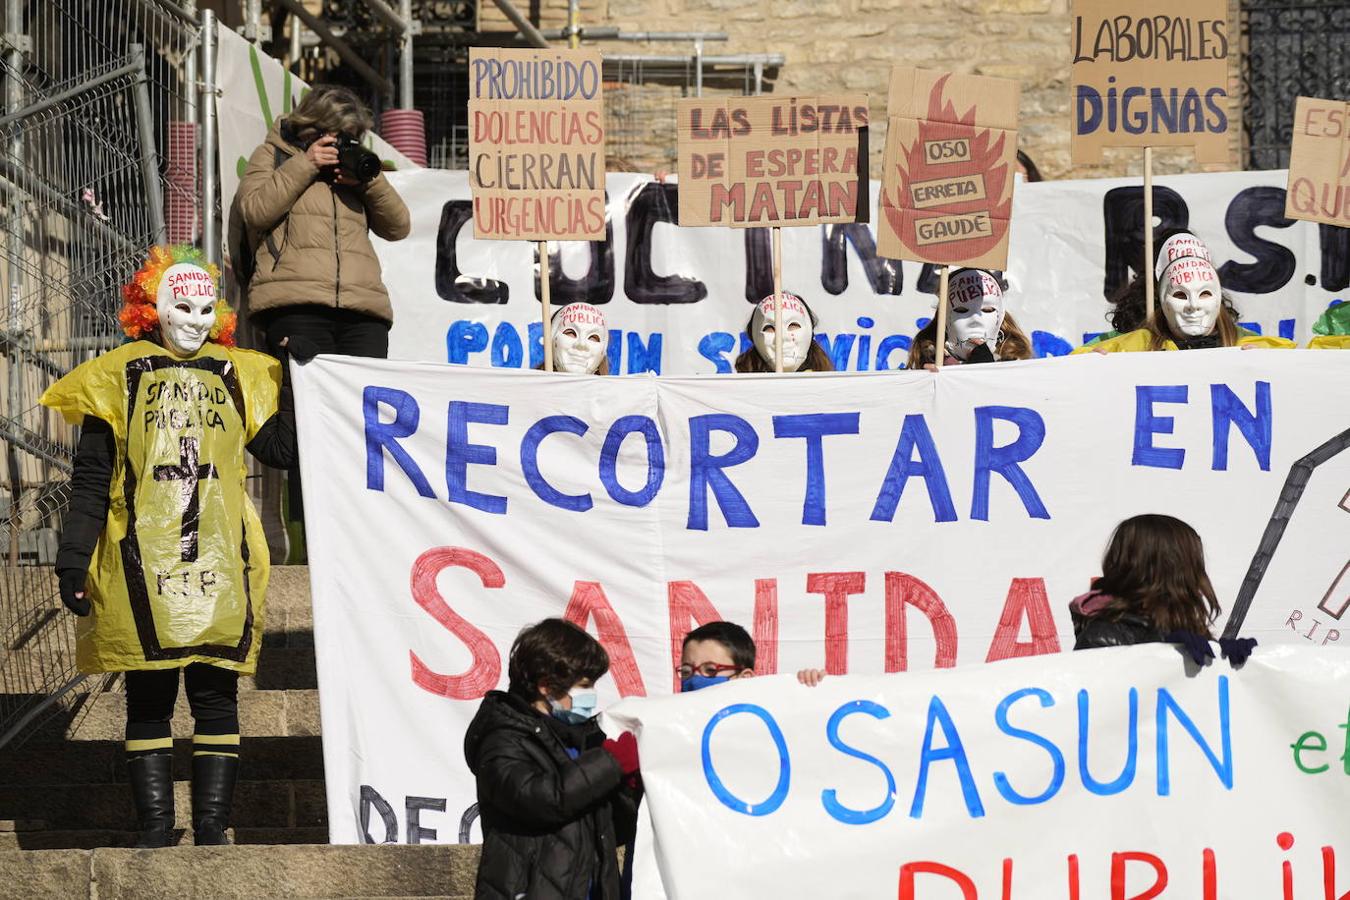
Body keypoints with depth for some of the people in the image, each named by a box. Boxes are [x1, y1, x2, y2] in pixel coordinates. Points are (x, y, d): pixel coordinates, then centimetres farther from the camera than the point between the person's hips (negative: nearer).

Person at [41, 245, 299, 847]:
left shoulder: (236, 375, 14)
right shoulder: (120, 375, 6)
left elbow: (281, 449, 8)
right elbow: (90, 480, 4)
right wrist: (73, 561, -2)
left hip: (218, 566, 2)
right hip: (143, 568, -2)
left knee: (216, 697, 1)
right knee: (148, 702, 0)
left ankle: (211, 831, 5)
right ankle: (155, 835, 3)